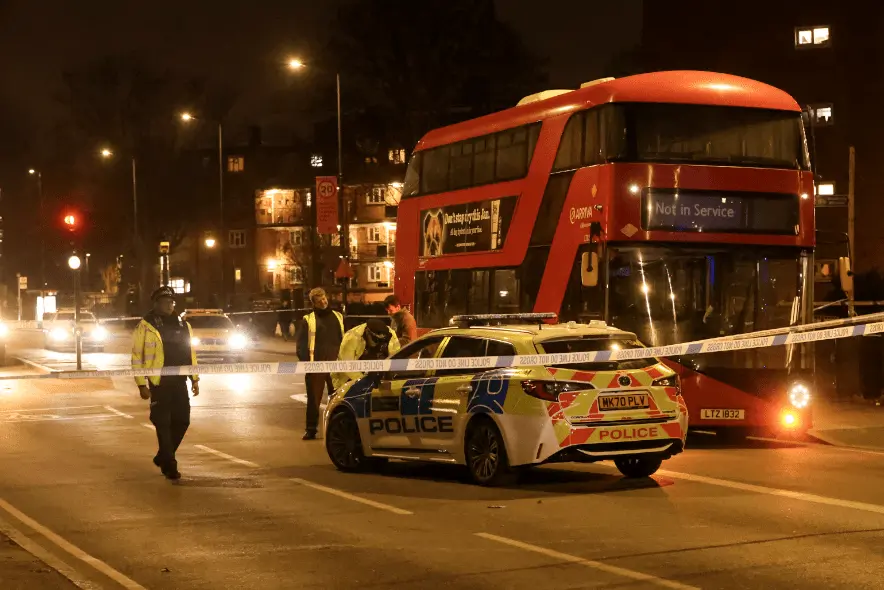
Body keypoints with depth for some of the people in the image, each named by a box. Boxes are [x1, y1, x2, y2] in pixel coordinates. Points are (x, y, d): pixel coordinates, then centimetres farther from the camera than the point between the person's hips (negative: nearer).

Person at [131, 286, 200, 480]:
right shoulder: (146, 326, -5)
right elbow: (137, 356, -7)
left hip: (179, 382, 5)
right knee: (163, 424, -4)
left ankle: (163, 457, 24)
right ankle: (169, 464, 2)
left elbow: (190, 353, 18)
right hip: (159, 383, -5)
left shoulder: (183, 325, 12)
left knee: (182, 421, 6)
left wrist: (195, 379, 12)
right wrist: (142, 384, -12)